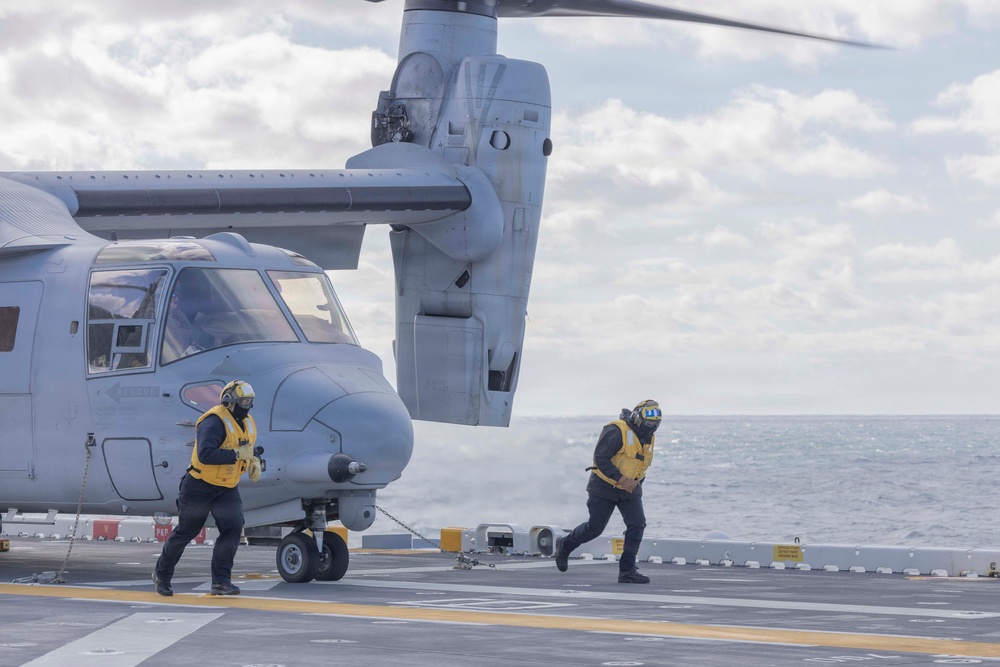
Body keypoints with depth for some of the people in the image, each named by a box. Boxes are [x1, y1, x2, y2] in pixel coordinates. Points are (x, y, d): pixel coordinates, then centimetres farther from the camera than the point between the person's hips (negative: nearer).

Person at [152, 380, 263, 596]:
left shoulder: (248, 424, 6)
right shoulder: (214, 422, -23)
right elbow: (205, 454, -35)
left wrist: (253, 462, 2)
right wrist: (237, 454, -34)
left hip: (227, 489, 7)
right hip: (200, 486, -6)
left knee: (233, 528, -14)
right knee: (185, 532, 8)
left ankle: (221, 581, -12)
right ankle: (161, 574, 29)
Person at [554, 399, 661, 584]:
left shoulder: (648, 438, 5)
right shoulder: (617, 431, -21)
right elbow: (600, 458, -27)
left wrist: (635, 483, 16)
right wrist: (621, 479, -31)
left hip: (630, 490, 6)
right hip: (605, 487, -6)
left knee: (637, 525, -12)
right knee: (595, 527, 4)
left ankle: (627, 570, -8)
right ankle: (565, 545, 31)